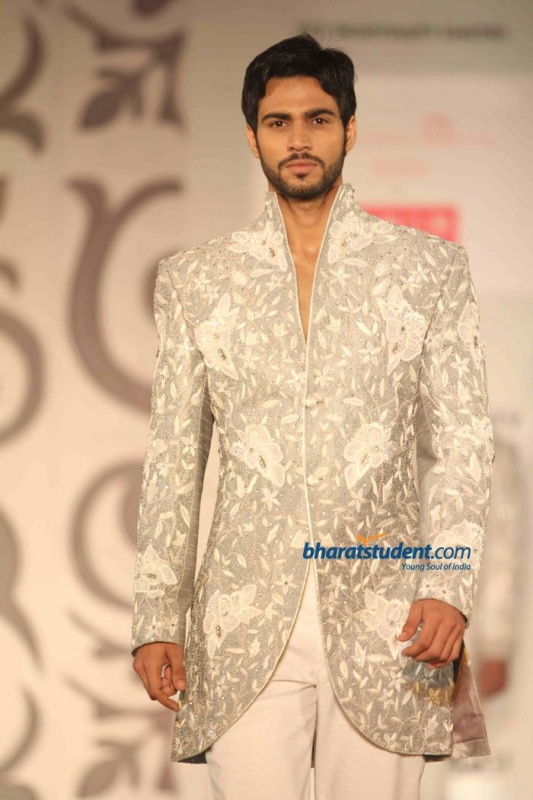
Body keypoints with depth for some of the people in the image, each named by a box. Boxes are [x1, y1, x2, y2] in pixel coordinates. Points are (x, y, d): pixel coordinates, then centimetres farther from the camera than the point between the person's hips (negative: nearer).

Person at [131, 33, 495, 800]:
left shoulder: (429, 269, 7)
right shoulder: (195, 281, 11)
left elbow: (463, 441, 3)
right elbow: (173, 458, 10)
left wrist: (448, 586, -10)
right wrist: (157, 619, 4)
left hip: (386, 620, 0)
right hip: (248, 621, 1)